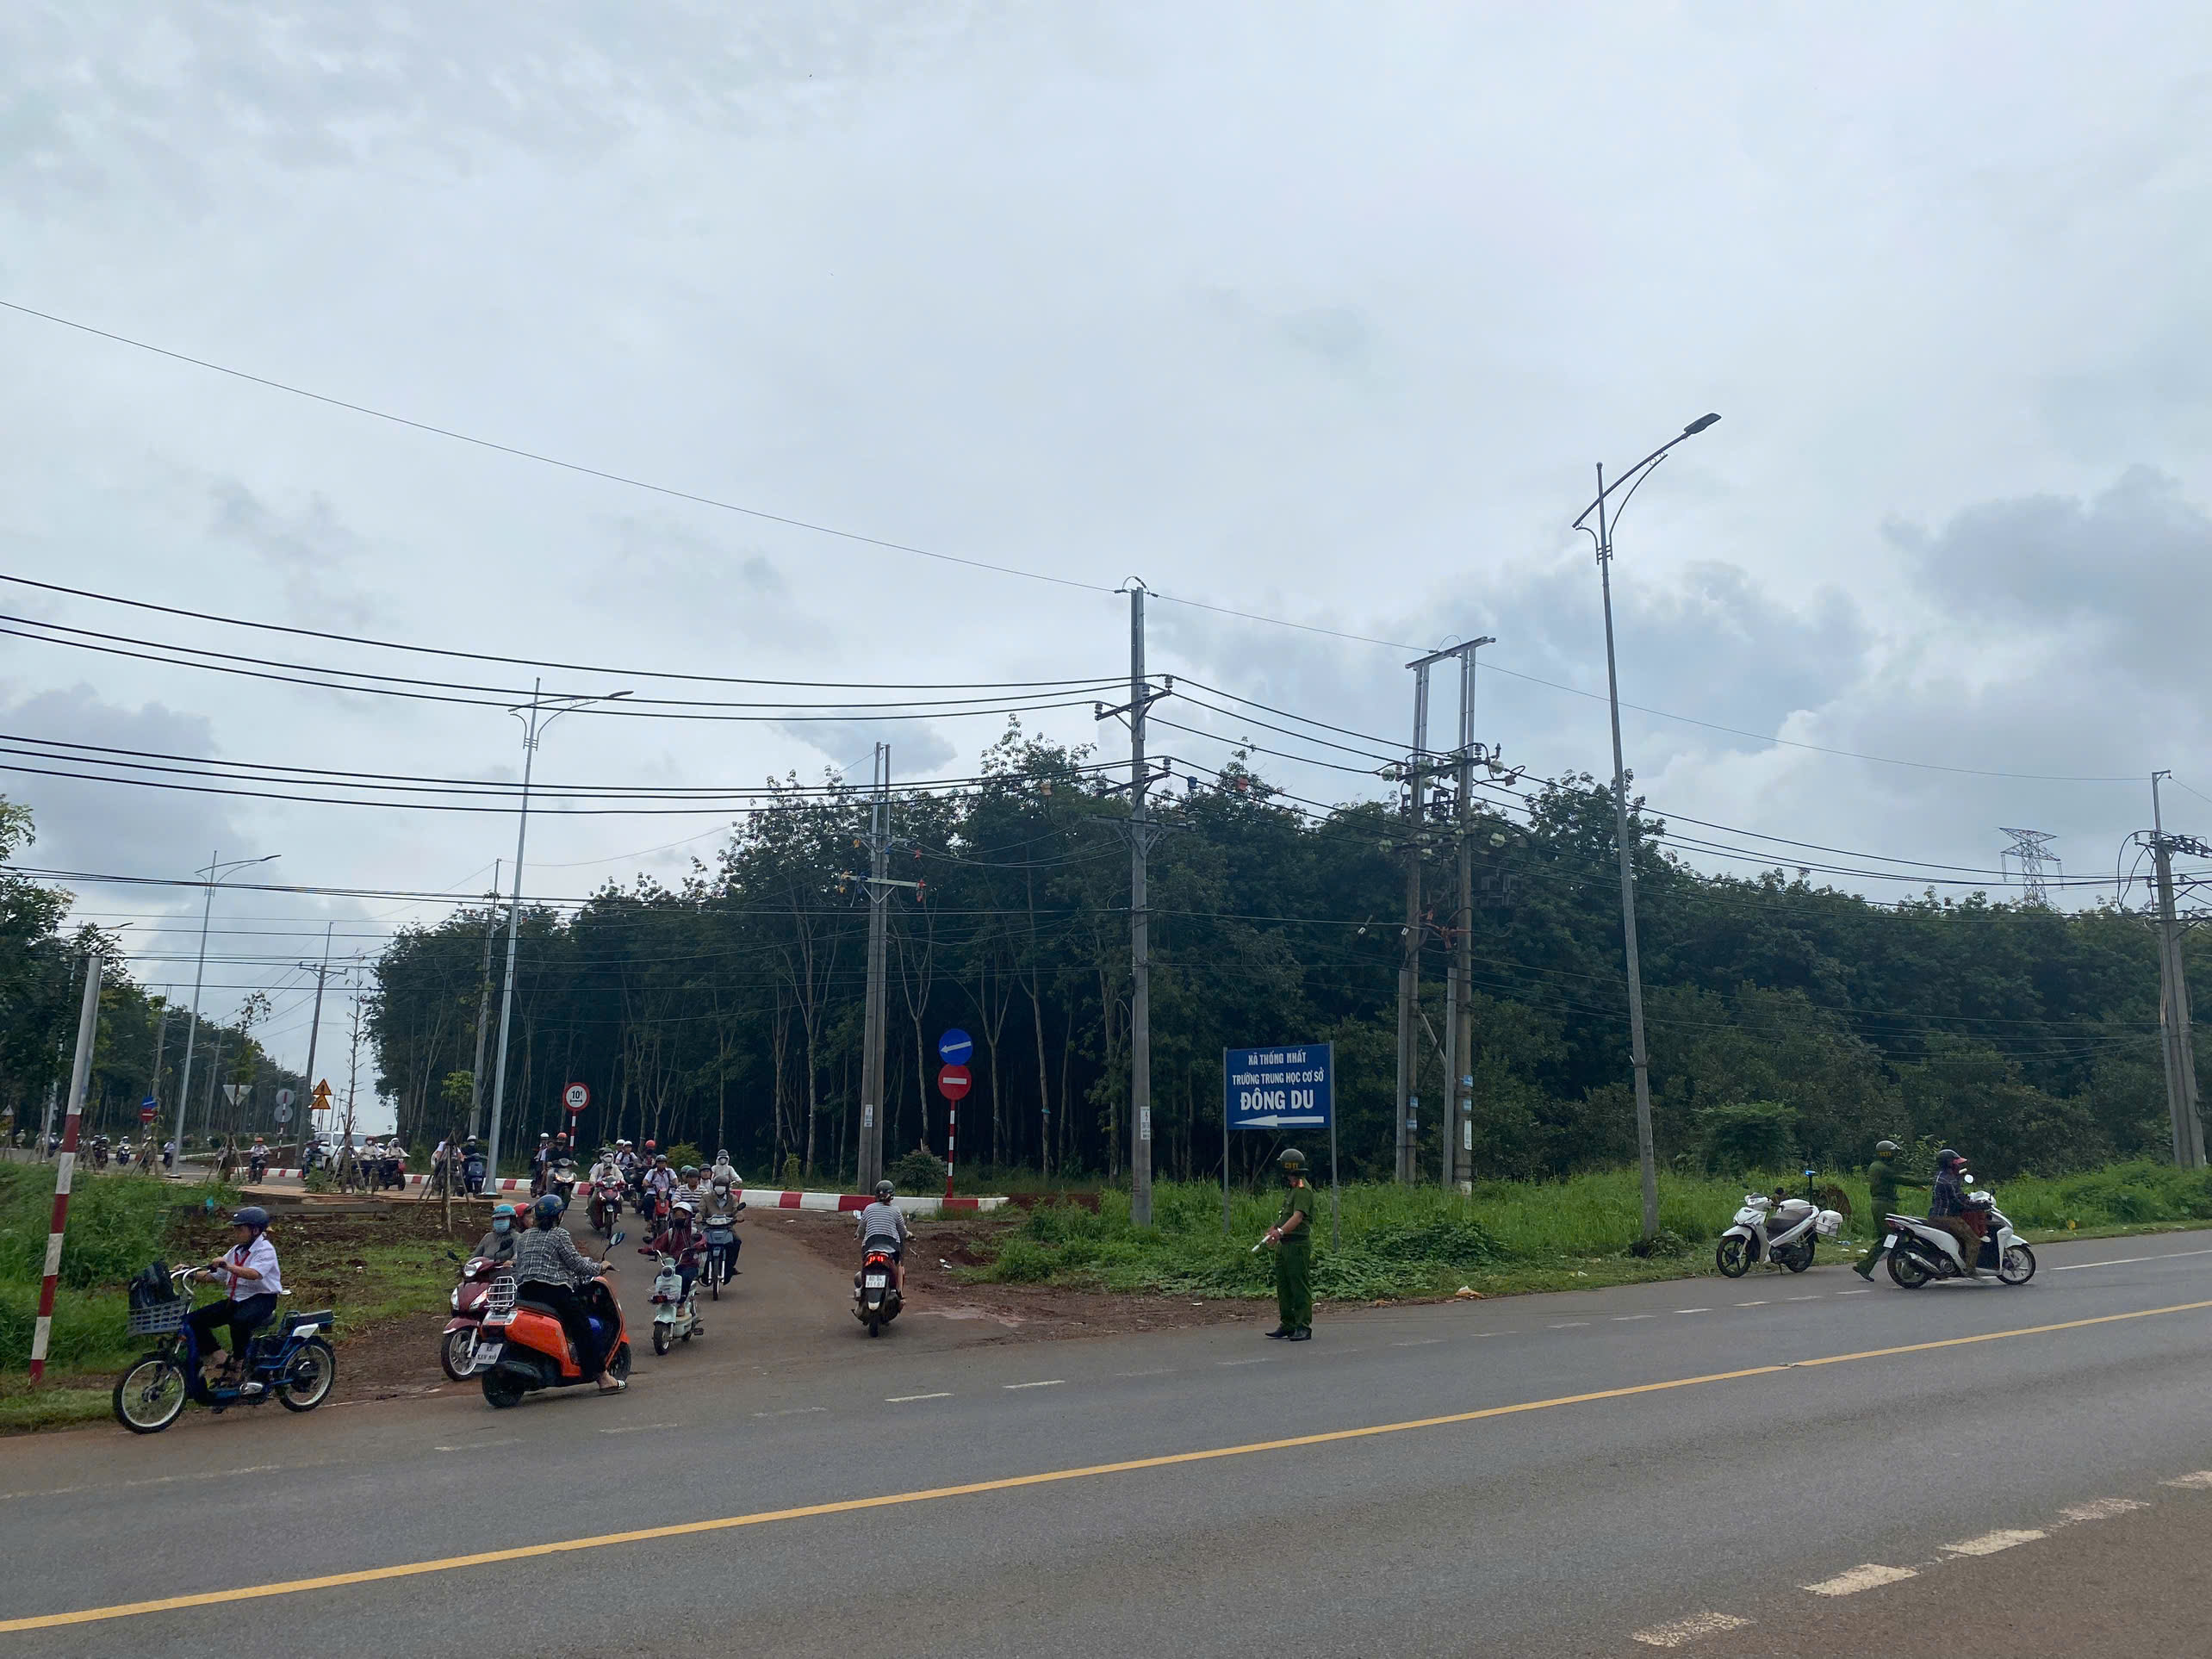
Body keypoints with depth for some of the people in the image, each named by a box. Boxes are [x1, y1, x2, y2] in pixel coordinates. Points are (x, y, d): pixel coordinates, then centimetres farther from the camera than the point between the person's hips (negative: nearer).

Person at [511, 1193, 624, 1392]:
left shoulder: (524, 1237, 18)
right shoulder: (559, 1234, -2)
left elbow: (517, 1266, 18)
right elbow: (576, 1263, -5)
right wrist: (599, 1267, 9)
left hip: (525, 1292, 8)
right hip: (554, 1290, -8)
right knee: (583, 1328, -3)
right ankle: (602, 1377, -6)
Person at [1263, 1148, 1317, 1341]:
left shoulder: (1303, 1189, -14)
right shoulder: (1292, 1188, 17)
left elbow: (1298, 1217, -26)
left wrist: (1280, 1231, -37)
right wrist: (1274, 1228, 35)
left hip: (1298, 1244, -10)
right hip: (1284, 1244, 10)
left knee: (1300, 1286, -6)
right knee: (1283, 1285, 13)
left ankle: (1304, 1328, -2)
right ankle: (1287, 1325, 21)